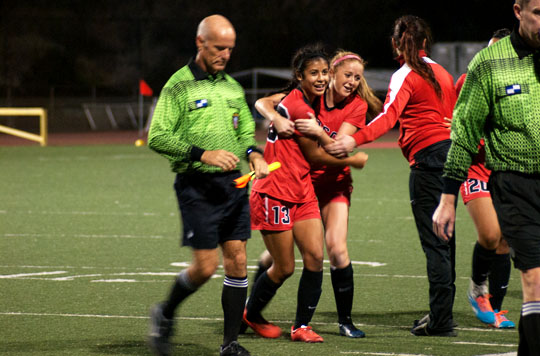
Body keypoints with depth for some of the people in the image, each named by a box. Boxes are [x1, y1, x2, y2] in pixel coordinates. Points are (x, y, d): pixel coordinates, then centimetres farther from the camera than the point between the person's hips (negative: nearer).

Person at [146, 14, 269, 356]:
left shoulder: (233, 87, 13)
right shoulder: (179, 85, -6)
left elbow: (246, 132, 23)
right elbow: (157, 137, -11)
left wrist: (255, 155, 1)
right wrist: (203, 154, -19)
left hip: (233, 183, 6)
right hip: (196, 184, -6)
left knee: (237, 261, 1)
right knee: (206, 265, -8)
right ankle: (165, 316, 18)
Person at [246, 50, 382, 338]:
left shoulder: (357, 106, -9)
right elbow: (261, 103, -12)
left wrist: (318, 133, -37)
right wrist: (276, 118, -33)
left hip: (334, 182, 0)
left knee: (337, 248, -15)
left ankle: (345, 320, -5)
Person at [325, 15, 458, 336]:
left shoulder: (405, 77, -7)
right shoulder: (441, 73, 16)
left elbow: (390, 116, -24)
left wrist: (356, 140, -36)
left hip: (428, 158, -8)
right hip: (452, 152, 8)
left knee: (434, 243, -7)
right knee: (445, 240, 15)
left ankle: (441, 320, -7)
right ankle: (442, 312, 22)